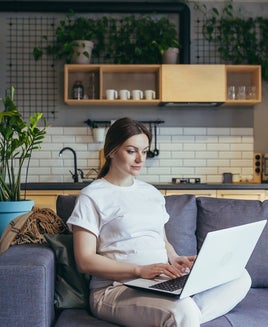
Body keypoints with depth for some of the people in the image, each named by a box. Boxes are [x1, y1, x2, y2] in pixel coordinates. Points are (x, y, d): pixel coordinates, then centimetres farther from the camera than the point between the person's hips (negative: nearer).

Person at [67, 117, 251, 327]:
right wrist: (140, 270, -20)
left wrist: (175, 260, 2)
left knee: (240, 277, -14)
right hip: (116, 289, -8)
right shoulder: (92, 197, -2)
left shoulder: (152, 193, 19)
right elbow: (85, 261, -8)